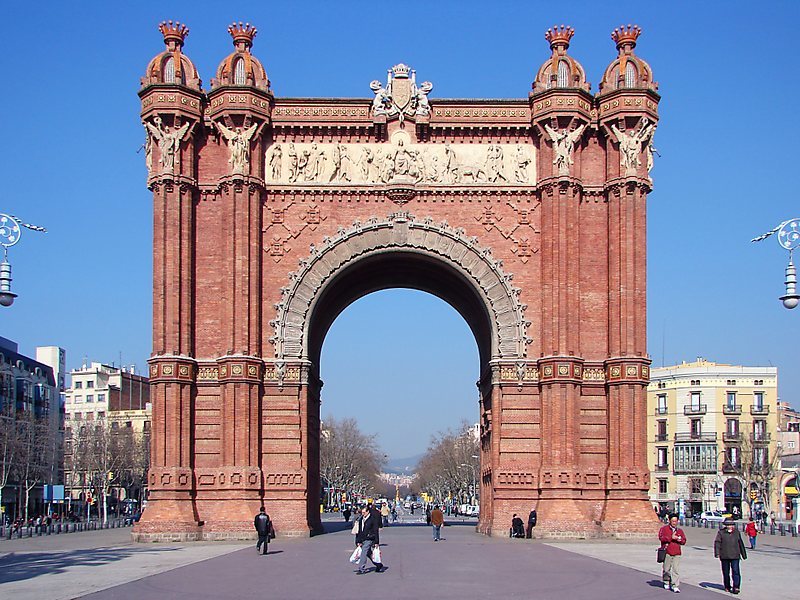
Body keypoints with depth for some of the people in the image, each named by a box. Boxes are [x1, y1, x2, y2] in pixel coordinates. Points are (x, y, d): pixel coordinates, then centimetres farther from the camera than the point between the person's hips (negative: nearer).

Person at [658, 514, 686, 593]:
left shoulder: (680, 530, 16)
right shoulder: (664, 529, 3)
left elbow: (684, 541, 15)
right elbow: (661, 537, -11)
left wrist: (679, 539, -6)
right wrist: (671, 537, -14)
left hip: (677, 553, 2)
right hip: (667, 552, -2)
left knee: (676, 570, -7)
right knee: (666, 569, 7)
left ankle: (675, 586, -8)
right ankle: (666, 583, 28)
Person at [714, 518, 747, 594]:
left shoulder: (736, 533, 10)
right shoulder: (721, 532, 2)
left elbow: (741, 544, 19)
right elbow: (717, 542, -4)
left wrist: (744, 554, 22)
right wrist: (717, 553, -15)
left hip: (735, 556, 1)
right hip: (724, 556, -1)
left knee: (736, 571, -10)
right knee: (726, 572, 8)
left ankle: (736, 587, -8)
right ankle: (727, 587, 22)